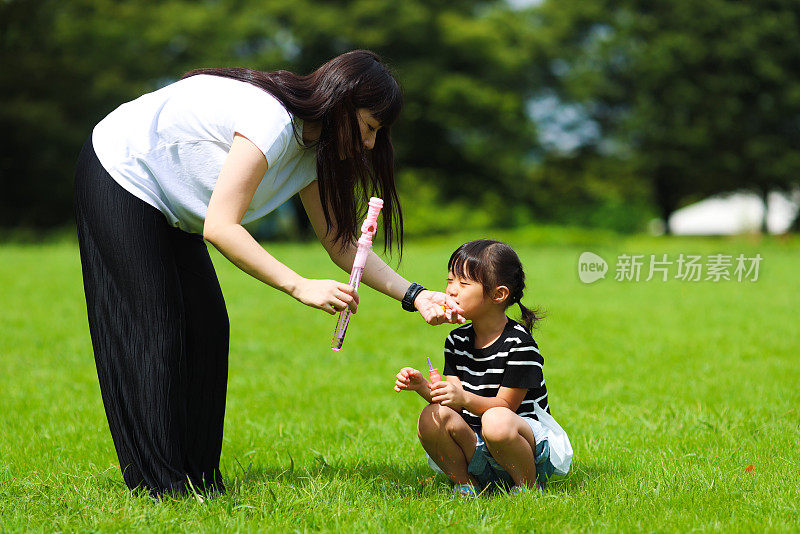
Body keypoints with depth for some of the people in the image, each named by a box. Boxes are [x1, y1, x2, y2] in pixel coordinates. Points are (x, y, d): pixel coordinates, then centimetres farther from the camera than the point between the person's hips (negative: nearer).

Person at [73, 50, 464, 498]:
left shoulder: (310, 150, -2)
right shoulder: (271, 123, -31)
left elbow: (341, 243, 0)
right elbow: (220, 228, -36)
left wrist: (414, 295, -9)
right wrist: (300, 286, -38)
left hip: (165, 207, 9)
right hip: (120, 174, -9)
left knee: (206, 325, 3)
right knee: (151, 329, -11)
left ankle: (197, 474, 7)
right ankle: (156, 478, -7)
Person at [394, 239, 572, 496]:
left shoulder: (519, 344, -14)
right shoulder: (457, 340, 8)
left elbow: (506, 405, -16)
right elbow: (453, 398, 2)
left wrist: (465, 399, -33)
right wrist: (424, 387, -18)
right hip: (478, 452, 5)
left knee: (496, 420, -37)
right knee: (432, 418, -20)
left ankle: (527, 487, -13)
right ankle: (464, 484, -1)